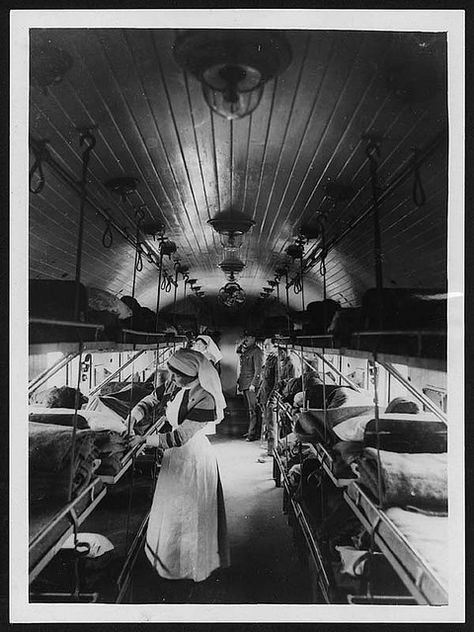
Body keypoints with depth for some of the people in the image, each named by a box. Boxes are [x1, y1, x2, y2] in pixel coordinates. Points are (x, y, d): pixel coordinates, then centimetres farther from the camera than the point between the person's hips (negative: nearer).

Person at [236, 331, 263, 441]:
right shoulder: (245, 350, 16)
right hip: (244, 384, 8)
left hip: (251, 384, -8)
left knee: (252, 409, -6)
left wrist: (253, 384, -19)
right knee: (249, 408, 13)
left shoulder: (256, 351, -9)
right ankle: (251, 431, 20)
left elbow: (258, 369, -14)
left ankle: (253, 433, -4)